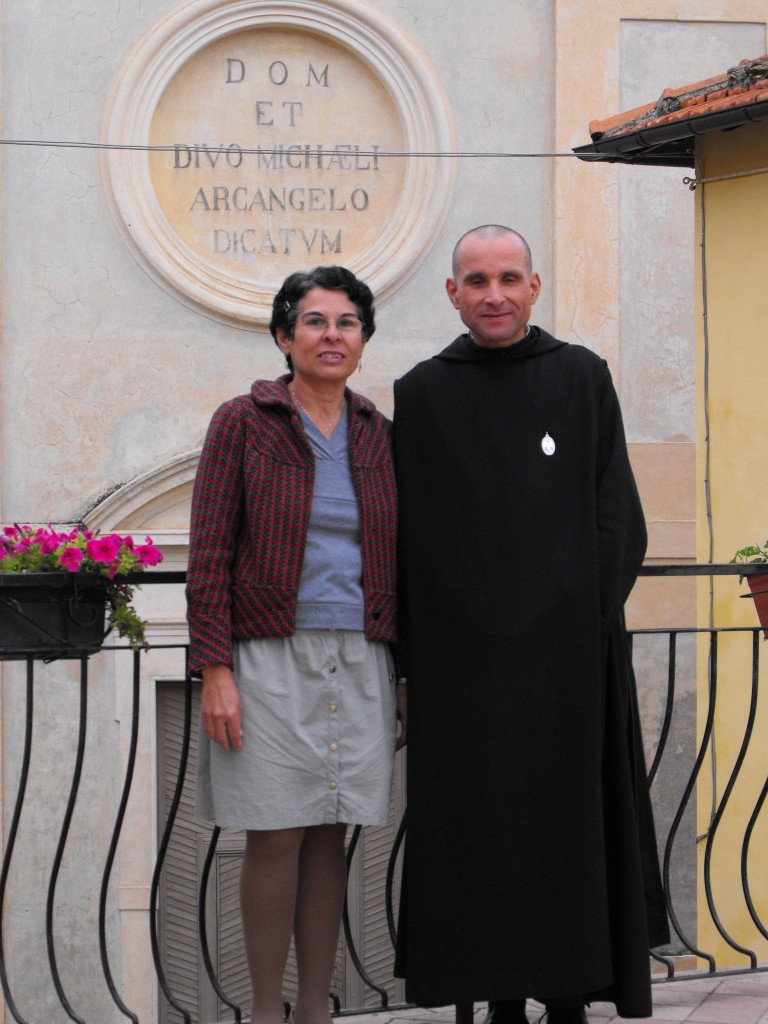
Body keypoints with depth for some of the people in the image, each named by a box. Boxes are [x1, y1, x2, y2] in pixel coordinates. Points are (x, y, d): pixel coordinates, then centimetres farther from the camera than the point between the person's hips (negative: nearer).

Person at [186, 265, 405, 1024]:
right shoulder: (242, 422, -1)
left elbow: (396, 562, 15)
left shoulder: (378, 436, 11)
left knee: (330, 836, 6)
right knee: (275, 838, -4)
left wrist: (407, 676, 11)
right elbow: (209, 555, -5)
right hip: (270, 657, -4)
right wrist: (214, 670, -12)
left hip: (358, 664, 4)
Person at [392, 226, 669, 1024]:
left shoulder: (581, 378, 5)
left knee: (570, 814, 3)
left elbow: (616, 511, 3)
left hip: (567, 650, 0)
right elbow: (409, 532, 4)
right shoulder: (421, 394, 6)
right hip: (461, 654, 0)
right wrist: (413, 655, -3)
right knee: (480, 823, 2)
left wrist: (591, 617, -7)